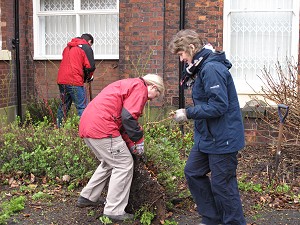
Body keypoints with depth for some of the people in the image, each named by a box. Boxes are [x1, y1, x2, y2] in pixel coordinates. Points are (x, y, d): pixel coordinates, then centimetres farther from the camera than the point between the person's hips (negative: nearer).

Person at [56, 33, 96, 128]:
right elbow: (90, 66, -8)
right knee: (82, 107, -5)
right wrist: (89, 77, 11)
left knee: (63, 106, 16)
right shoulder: (86, 47, 2)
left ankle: (59, 127, 20)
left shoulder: (68, 47, 24)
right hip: (75, 82, -7)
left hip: (61, 80, 7)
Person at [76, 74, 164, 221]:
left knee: (109, 163, 24)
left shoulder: (128, 85, 27)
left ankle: (87, 198, 31)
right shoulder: (140, 87, -3)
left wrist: (130, 143, 21)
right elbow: (129, 117, -15)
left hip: (87, 125, 10)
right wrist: (138, 140, -3)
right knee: (124, 165, 0)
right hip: (101, 127, -10)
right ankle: (114, 211, 3)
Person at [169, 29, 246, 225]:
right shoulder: (202, 68, 11)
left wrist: (188, 113, -19)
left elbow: (218, 106, -27)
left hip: (222, 138, -11)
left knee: (222, 184, 1)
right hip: (208, 136, 11)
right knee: (193, 172, 17)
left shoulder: (212, 69, -22)